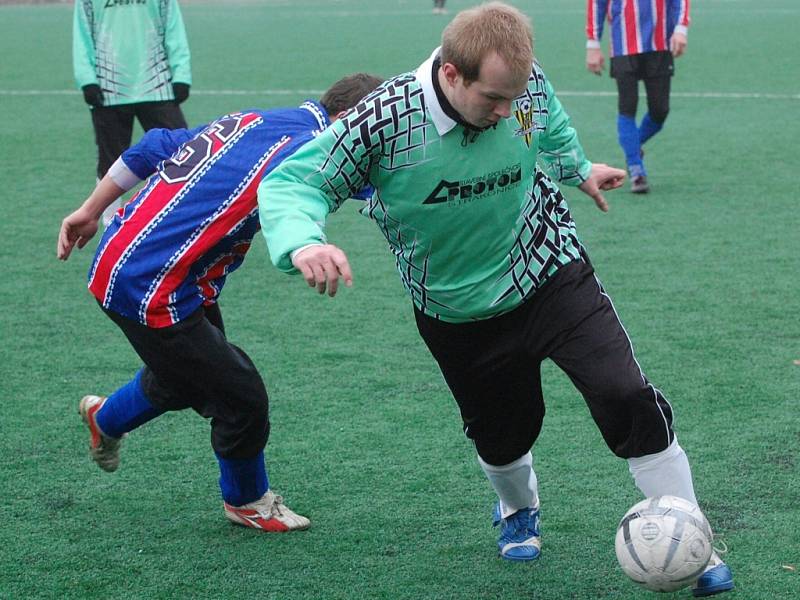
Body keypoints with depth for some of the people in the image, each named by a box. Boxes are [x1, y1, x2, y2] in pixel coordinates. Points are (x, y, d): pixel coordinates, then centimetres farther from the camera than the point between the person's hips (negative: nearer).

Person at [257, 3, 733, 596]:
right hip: (458, 312, -1)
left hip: (552, 274, 1)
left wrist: (579, 168, 27)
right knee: (502, 435, 14)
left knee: (630, 400, -13)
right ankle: (518, 507, 52)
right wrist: (303, 242, -43)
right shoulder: (383, 122, -28)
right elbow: (288, 184, -22)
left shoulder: (529, 84, -18)